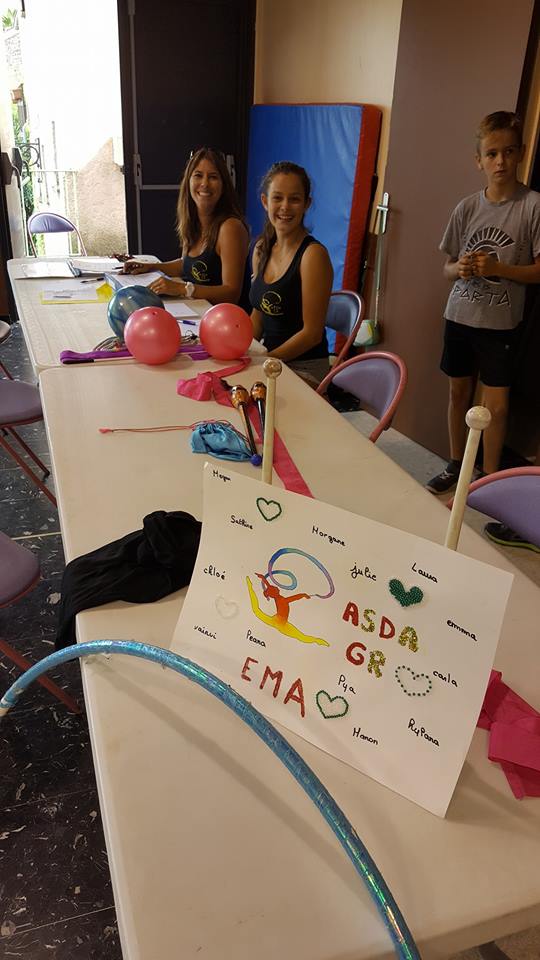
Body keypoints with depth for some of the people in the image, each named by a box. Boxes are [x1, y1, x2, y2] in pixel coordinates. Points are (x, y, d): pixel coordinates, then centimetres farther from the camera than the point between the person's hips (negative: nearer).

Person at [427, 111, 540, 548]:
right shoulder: (467, 208, 3)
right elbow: (448, 266, 10)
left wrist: (498, 268, -19)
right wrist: (459, 269, -12)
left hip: (501, 323, -3)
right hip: (460, 316, 4)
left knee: (496, 405, -4)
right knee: (459, 393, 13)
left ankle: (490, 477, 12)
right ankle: (457, 465, 30)